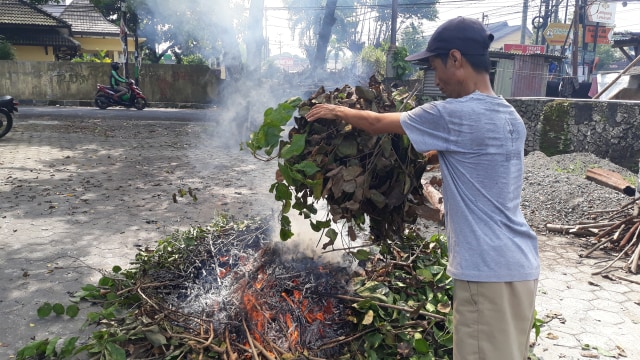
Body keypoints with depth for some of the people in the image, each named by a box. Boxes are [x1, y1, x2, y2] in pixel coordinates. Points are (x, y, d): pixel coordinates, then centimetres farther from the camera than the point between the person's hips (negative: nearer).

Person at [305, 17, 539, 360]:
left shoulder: (452, 115, -15)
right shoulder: (512, 118, 10)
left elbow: (377, 123, -3)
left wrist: (338, 111, 13)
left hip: (488, 270, -9)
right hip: (521, 264, 9)